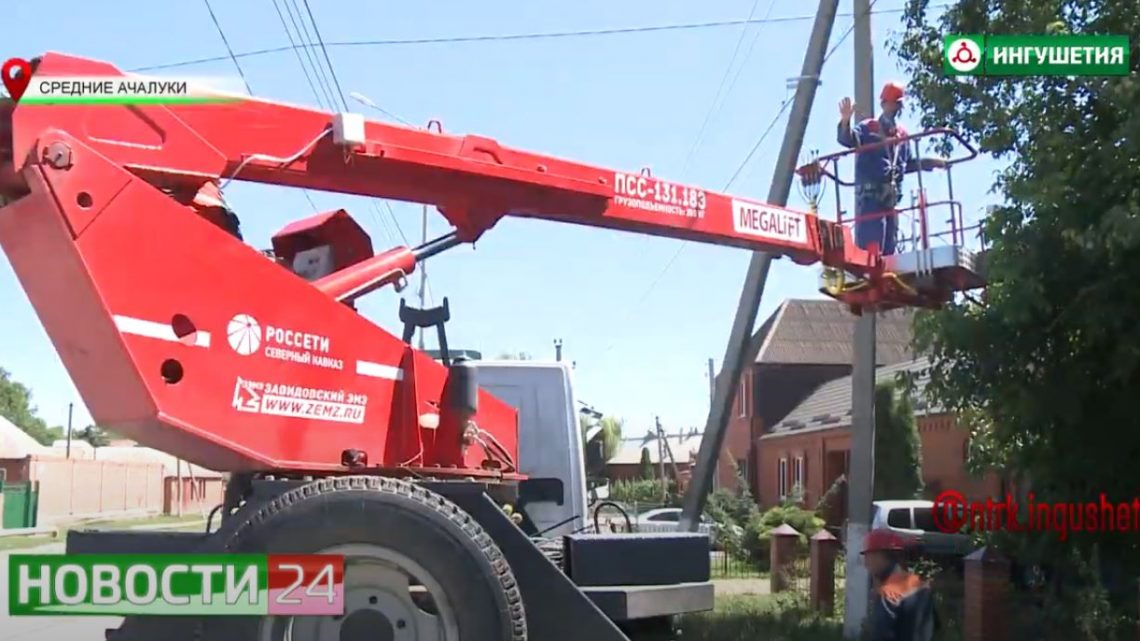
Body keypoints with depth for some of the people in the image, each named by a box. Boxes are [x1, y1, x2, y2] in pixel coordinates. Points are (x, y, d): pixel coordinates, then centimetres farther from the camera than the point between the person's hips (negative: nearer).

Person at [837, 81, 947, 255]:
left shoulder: (902, 135, 21)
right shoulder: (867, 128, 2)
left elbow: (907, 164, 32)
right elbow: (847, 139, -16)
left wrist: (931, 163, 27)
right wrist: (845, 121, -34)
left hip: (891, 197, 7)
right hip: (870, 195, -7)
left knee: (889, 246, 8)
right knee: (870, 244, -18)